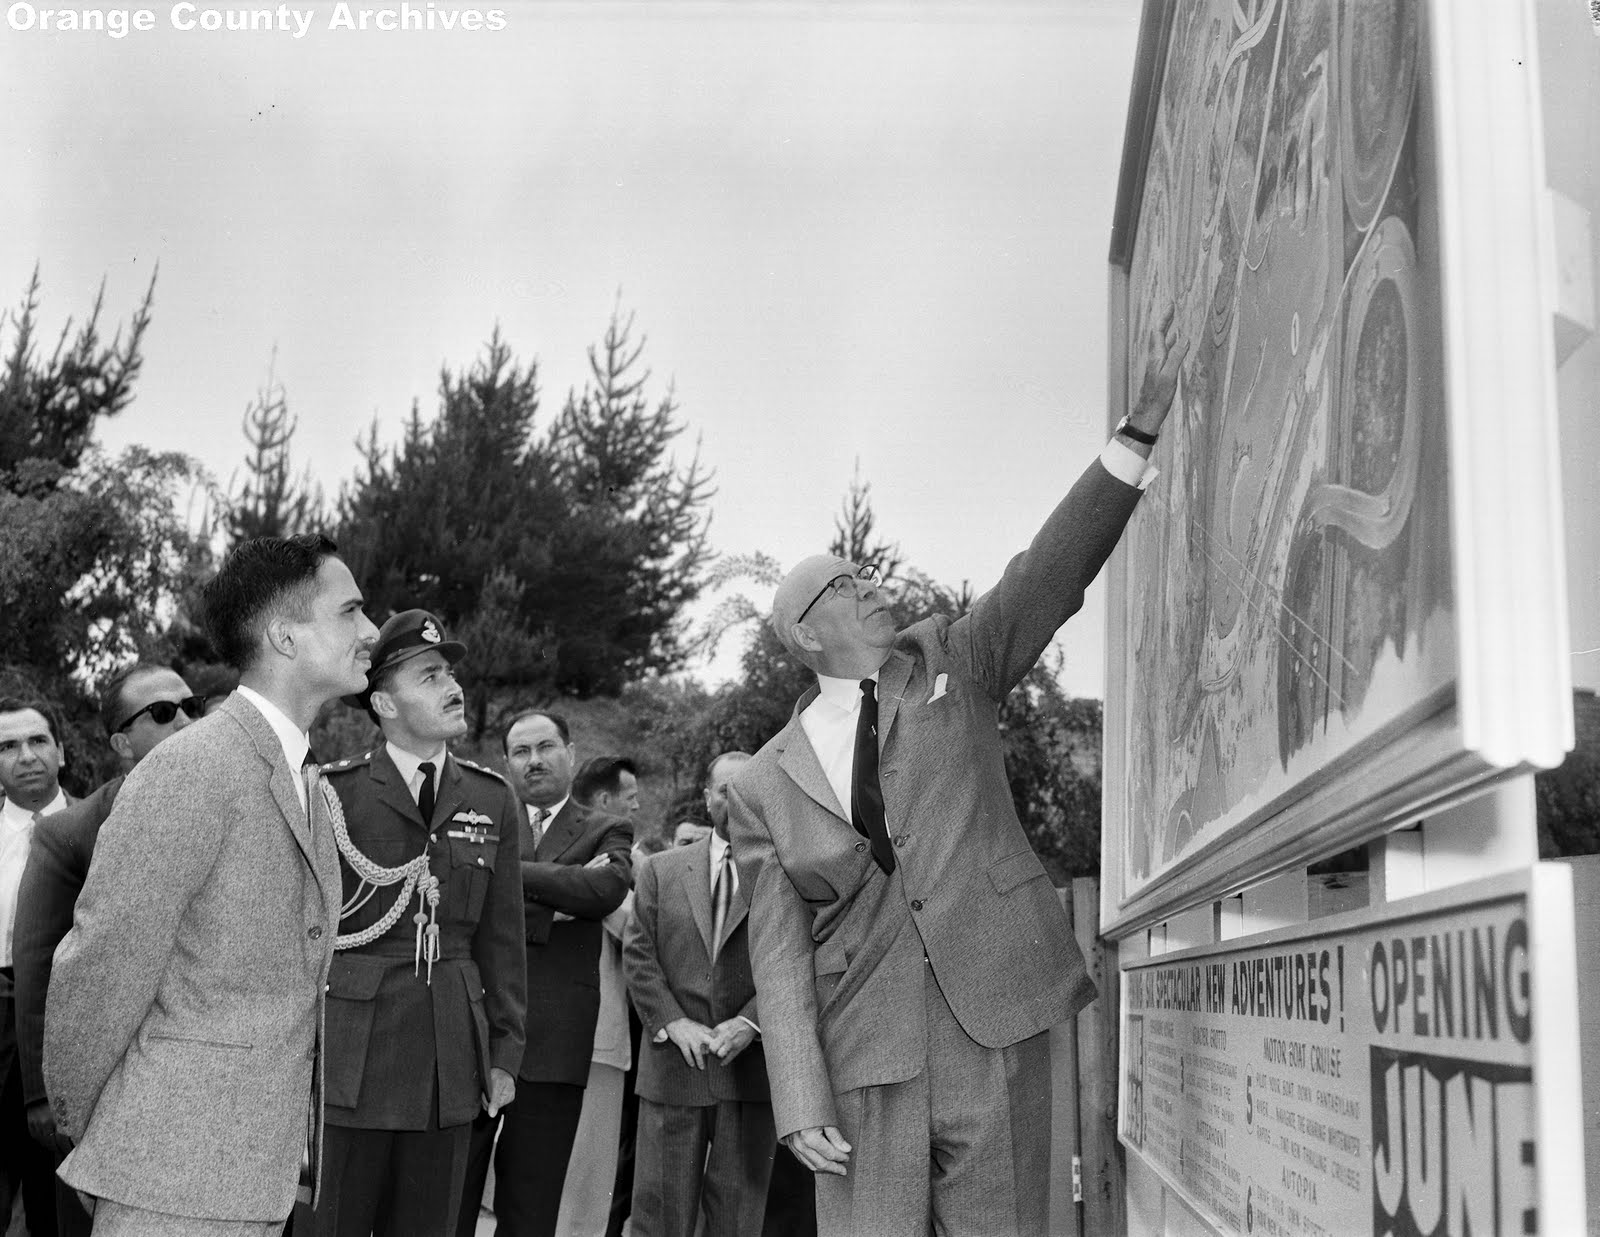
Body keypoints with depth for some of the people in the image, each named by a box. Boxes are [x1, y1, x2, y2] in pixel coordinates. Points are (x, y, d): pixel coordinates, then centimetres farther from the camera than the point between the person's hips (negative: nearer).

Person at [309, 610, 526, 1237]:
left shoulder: (493, 800, 7)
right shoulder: (333, 792, -4)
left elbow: (502, 939, 9)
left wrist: (505, 1053, 7)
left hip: (450, 1063, 3)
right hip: (347, 1055, -3)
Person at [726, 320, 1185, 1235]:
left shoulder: (950, 665, 10)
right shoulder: (766, 786, 6)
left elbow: (1053, 572, -2)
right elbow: (781, 954, 1)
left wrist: (1144, 427, -13)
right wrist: (802, 1108, -8)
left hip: (995, 1023, 1)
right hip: (865, 1056, 0)